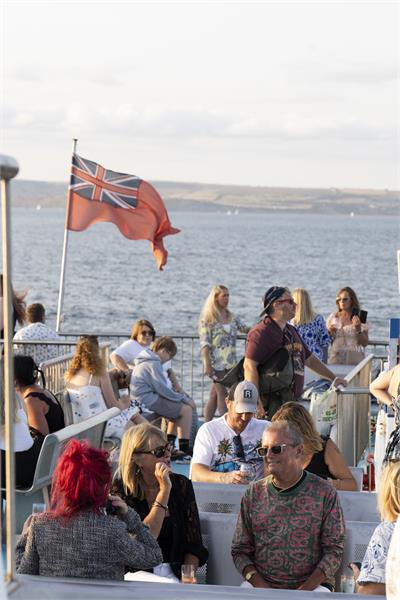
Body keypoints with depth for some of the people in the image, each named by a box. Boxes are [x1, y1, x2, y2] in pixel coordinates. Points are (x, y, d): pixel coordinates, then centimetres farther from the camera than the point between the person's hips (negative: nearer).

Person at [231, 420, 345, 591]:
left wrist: (305, 589, -14)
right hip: (261, 582, 1)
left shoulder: (324, 492, 1)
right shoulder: (253, 493, 9)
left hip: (312, 585, 0)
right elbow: (240, 550, 10)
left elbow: (334, 550, -2)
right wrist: (259, 584, -8)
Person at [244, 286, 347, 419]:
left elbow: (310, 359, 32)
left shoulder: (291, 331, 20)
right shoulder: (262, 332, -11)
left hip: (292, 401, 9)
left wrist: (333, 378, 34)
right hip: (271, 402, -9)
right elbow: (249, 365, -19)